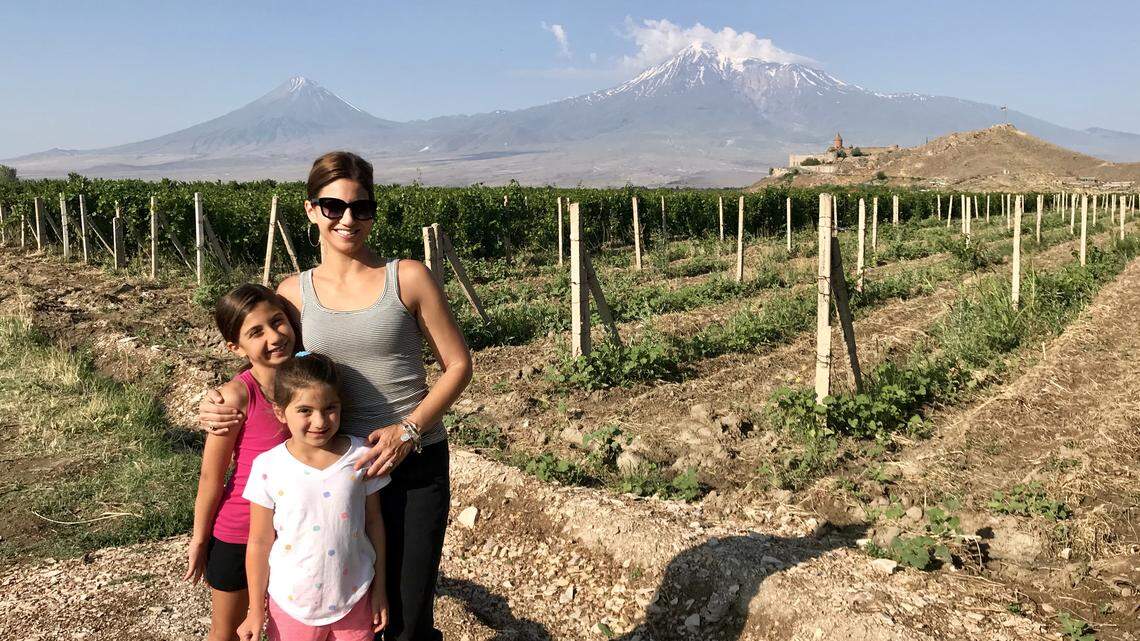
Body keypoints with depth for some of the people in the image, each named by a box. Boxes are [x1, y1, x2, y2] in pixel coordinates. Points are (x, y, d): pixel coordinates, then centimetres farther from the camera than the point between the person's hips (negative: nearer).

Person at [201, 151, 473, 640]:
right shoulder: (294, 292, 2)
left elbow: (457, 365, -2)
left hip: (414, 462, -2)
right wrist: (220, 407, -6)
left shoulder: (408, 279, -6)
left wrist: (408, 430, -15)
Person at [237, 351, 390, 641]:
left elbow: (373, 522, 0)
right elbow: (259, 543, -5)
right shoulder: (269, 467, -14)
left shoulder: (361, 457, -11)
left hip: (354, 600, 1)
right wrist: (256, 610, 2)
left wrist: (379, 589, 5)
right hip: (292, 605, -1)